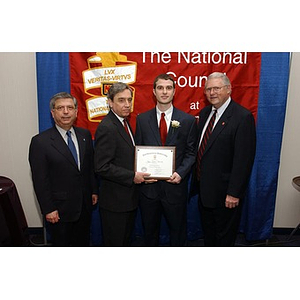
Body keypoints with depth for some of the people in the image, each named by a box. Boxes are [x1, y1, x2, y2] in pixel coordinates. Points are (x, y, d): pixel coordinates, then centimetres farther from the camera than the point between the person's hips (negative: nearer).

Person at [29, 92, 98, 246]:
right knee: (61, 244, 16)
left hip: (84, 205, 5)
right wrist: (48, 209, -13)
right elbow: (40, 180, -13)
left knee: (83, 242, 21)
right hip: (59, 208, -4)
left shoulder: (85, 135, 1)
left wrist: (94, 191, 9)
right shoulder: (40, 141, -14)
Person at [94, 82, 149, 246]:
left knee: (126, 240, 24)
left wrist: (137, 173, 2)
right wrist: (132, 176, -21)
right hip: (115, 200, -9)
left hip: (129, 196, 9)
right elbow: (102, 167, -25)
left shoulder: (124, 122, 9)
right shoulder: (107, 128, -21)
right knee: (115, 243, 9)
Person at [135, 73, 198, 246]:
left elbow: (191, 153, 0)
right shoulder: (142, 119, 3)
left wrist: (181, 173, -15)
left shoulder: (188, 120, -1)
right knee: (150, 232, 19)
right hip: (149, 185, 1)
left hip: (175, 185, -1)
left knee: (178, 232, 16)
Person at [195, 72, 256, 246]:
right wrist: (198, 180, 10)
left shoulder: (243, 117, -17)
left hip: (225, 192, -7)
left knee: (225, 237, 13)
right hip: (204, 188, 7)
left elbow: (244, 158, -20)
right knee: (208, 233, 24)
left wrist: (234, 193, -20)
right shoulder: (205, 113, 7)